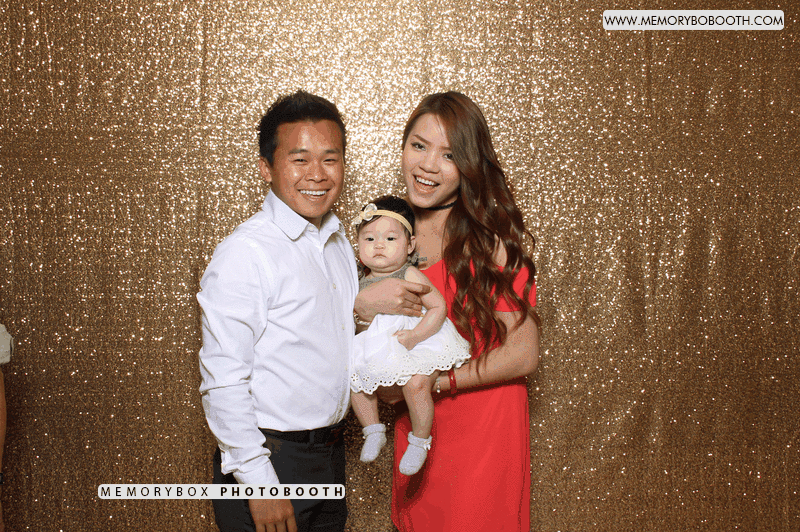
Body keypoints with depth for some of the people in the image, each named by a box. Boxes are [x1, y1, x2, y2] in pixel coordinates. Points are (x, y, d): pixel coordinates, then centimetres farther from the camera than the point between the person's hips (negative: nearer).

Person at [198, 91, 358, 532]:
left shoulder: (340, 244, 8)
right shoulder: (244, 254, -17)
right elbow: (223, 382, -19)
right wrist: (259, 484, -20)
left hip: (330, 456, 7)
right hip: (267, 459, -7)